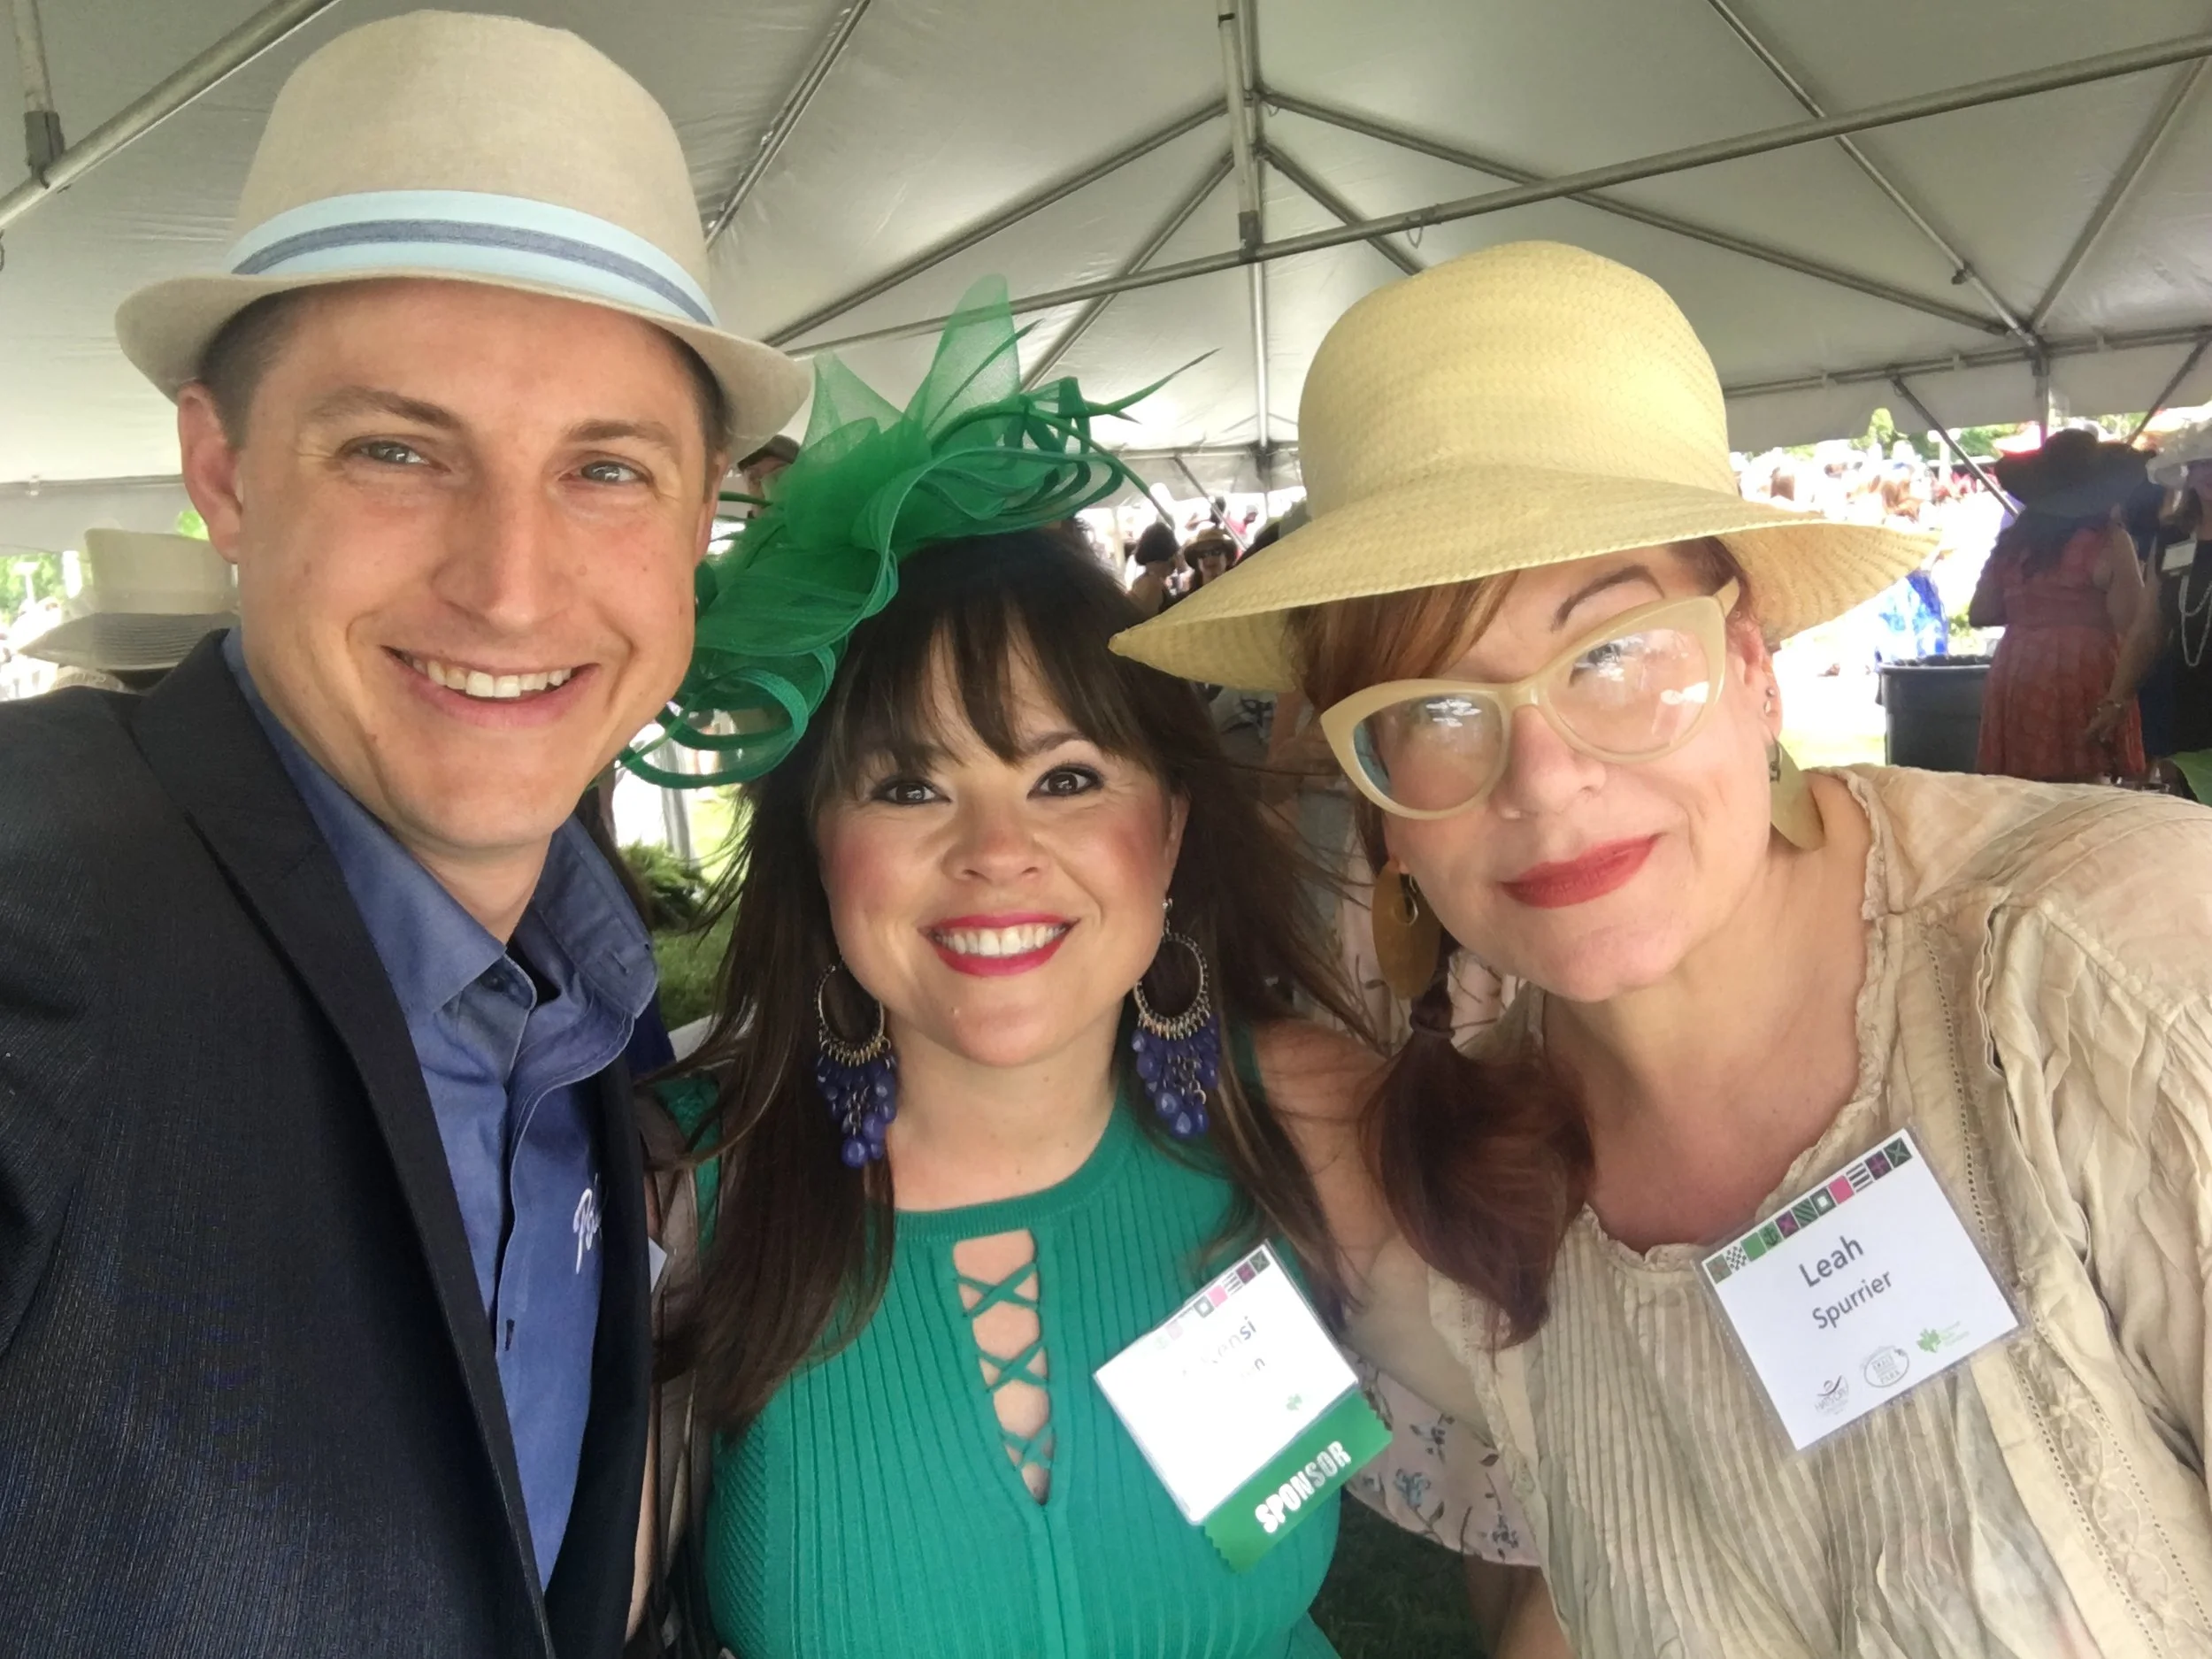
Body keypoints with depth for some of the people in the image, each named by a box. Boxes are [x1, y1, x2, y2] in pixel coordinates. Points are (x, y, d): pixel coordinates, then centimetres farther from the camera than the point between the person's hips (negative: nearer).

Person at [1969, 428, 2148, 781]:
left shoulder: (2011, 543, 8)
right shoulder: (2107, 542, -6)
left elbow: (1979, 614, 12)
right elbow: (2132, 621, -8)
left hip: (2016, 680, 5)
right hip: (2081, 681, -5)